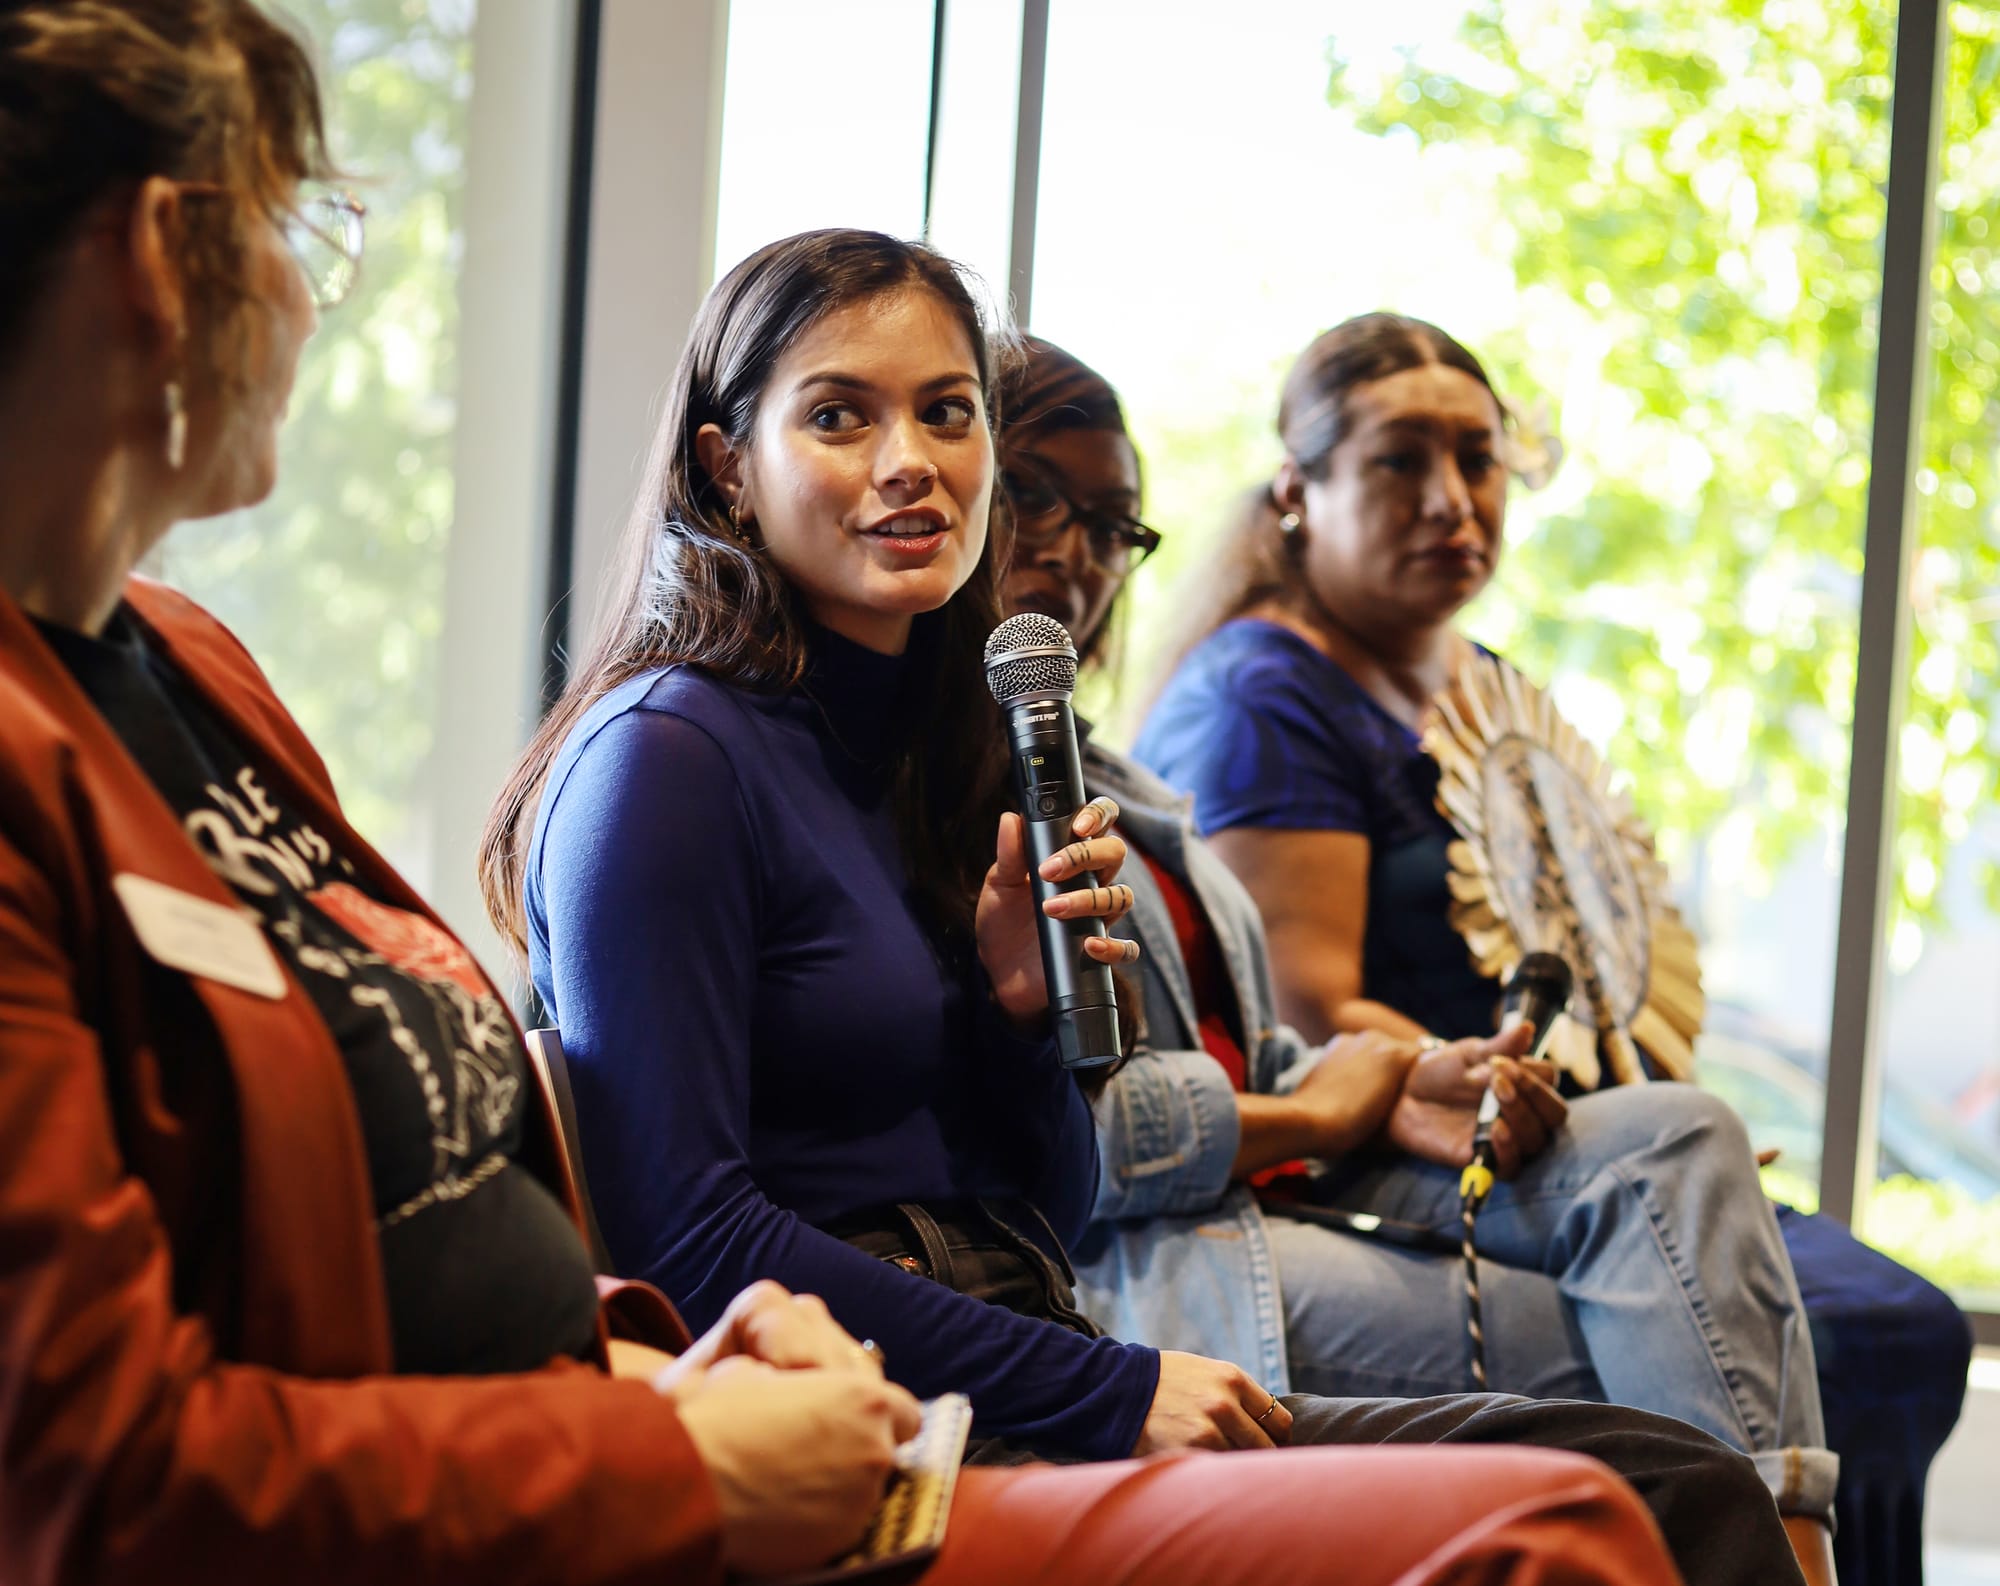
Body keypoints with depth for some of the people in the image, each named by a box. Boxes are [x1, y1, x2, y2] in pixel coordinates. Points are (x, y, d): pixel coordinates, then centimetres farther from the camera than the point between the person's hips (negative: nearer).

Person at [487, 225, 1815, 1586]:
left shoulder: (942, 746, 17)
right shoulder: (665, 759, -8)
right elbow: (686, 1242, -16)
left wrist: (1021, 1005, -2)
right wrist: (1111, 1391, -16)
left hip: (1015, 1410, 8)